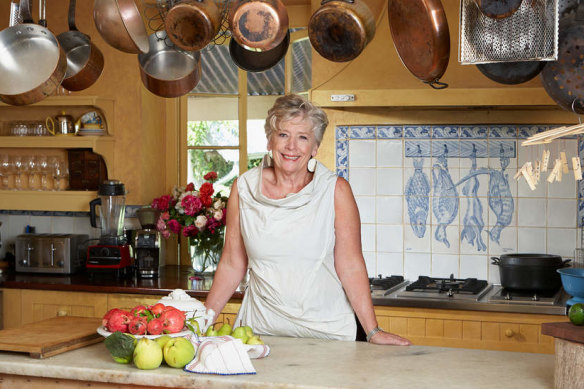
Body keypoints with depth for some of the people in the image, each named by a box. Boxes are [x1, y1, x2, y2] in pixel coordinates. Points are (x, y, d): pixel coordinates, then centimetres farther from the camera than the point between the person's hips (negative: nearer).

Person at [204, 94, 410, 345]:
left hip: (325, 329, -1)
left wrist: (373, 331, -7)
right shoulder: (244, 188, 2)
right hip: (261, 329, 1)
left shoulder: (335, 190, -4)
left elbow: (351, 267, -3)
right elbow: (232, 264, 8)